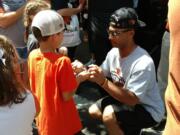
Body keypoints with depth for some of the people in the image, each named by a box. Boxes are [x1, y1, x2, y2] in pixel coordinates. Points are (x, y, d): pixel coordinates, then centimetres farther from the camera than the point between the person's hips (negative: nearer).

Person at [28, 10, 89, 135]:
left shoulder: (32, 55, -6)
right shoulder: (62, 61, -27)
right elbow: (67, 96, -20)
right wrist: (79, 78, -7)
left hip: (43, 118, 6)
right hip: (63, 122, -6)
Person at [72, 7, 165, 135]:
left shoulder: (143, 63, -32)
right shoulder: (113, 52, -10)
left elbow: (132, 99, -33)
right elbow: (101, 76, 2)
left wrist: (103, 82, -40)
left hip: (148, 110, -8)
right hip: (126, 99, 8)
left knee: (109, 114, -28)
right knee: (94, 111, 10)